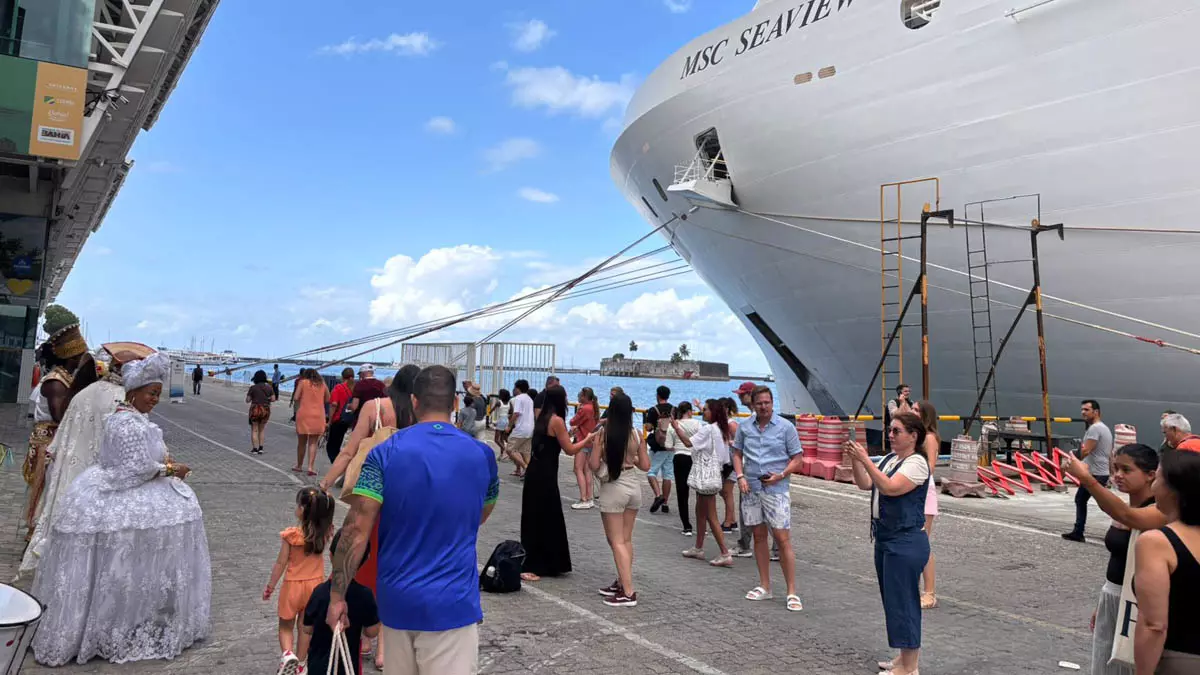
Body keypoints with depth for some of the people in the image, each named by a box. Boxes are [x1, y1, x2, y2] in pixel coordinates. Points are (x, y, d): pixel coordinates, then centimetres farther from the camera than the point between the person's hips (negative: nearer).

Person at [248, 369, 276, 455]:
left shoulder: (253, 388, -9)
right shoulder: (269, 387, -1)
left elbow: (247, 400, -5)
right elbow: (273, 399, -2)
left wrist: (248, 394, 13)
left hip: (255, 410, -3)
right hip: (266, 410, 3)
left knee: (254, 430, 10)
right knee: (262, 429, 18)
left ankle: (255, 449, 7)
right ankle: (261, 448, 14)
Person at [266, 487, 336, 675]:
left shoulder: (291, 535, -21)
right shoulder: (325, 532, -13)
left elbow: (281, 564, -13)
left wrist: (270, 586, 0)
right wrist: (322, 499, -3)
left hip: (293, 586, -3)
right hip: (315, 585, 3)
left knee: (286, 626, 16)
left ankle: (288, 654, -8)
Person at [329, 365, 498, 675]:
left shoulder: (384, 453, -6)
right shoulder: (482, 455, -2)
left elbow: (356, 529, -10)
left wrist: (337, 595, -3)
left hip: (396, 600, 2)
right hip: (451, 603, -2)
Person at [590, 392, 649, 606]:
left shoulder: (602, 433, -12)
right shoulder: (637, 435, -3)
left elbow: (593, 465, -10)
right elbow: (645, 465, 2)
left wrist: (591, 443, 5)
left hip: (613, 488, -4)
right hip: (634, 486, 5)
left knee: (616, 541, 1)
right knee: (626, 539, 17)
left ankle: (628, 592, -2)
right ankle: (622, 583, 27)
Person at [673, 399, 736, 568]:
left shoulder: (707, 429, -18)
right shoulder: (720, 429, 11)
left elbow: (689, 442, -23)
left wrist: (676, 428, -16)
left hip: (706, 475, -10)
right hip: (712, 473, 10)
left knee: (711, 517, -5)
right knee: (700, 512, 19)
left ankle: (725, 555, -4)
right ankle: (698, 549, 28)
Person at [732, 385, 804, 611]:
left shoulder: (786, 427, -3)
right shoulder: (744, 427, 6)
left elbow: (797, 458, -1)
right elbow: (737, 454, 14)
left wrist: (781, 475, -16)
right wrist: (740, 476, -2)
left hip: (776, 489, -4)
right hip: (751, 489, 4)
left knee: (782, 538, -6)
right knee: (759, 536, 11)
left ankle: (792, 592, 2)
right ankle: (764, 586, 23)